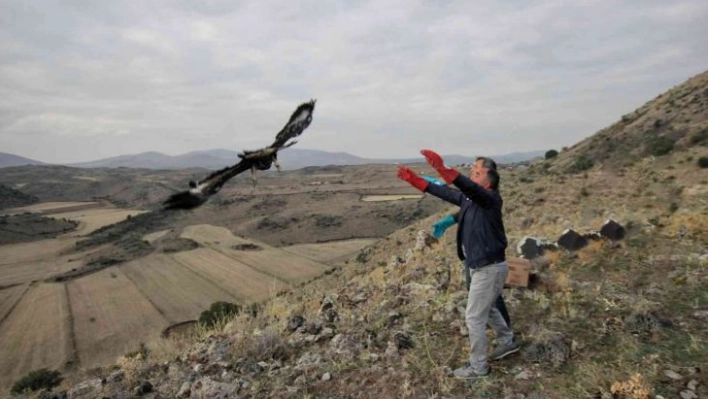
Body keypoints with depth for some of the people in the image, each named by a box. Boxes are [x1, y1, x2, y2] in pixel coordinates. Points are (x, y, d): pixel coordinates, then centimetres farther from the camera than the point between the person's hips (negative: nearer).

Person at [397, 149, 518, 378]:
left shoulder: (491, 198, -19)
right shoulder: (467, 199, 6)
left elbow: (469, 187, -39)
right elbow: (442, 192, 11)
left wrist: (442, 169, -52)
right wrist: (414, 179, 6)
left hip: (490, 268, -9)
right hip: (482, 266, 9)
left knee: (474, 317, 1)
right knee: (486, 308, 27)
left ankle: (478, 367, 18)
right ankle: (507, 342, 50)